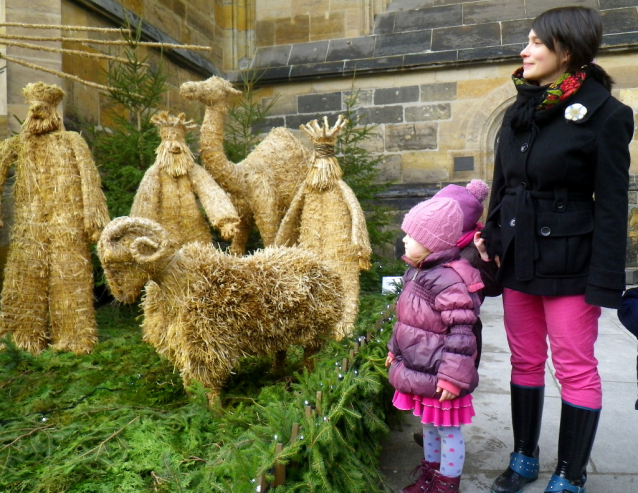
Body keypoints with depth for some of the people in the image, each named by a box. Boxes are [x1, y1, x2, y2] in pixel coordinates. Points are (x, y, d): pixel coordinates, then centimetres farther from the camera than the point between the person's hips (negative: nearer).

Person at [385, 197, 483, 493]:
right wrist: (395, 349, 24)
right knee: (428, 424, 25)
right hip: (417, 369, 9)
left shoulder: (448, 280, -25)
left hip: (439, 376, -9)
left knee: (447, 429, 11)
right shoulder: (416, 273, 6)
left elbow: (460, 334, -25)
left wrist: (453, 377, -24)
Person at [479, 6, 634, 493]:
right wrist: (493, 242, 9)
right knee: (525, 362, 15)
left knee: (575, 369, 6)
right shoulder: (518, 112, 10)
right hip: (518, 259, 6)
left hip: (569, 262, -6)